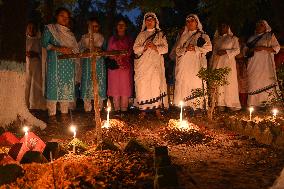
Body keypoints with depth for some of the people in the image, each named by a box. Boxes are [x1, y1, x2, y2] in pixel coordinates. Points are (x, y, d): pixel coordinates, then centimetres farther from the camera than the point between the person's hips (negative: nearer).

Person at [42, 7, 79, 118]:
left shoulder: (69, 33, 22)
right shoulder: (50, 28, 8)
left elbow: (75, 48, 18)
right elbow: (45, 43, -4)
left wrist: (70, 50, -5)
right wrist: (59, 49, -16)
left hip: (68, 63, 5)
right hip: (55, 62, -5)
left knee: (67, 86, 0)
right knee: (54, 85, -10)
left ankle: (64, 113, 5)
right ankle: (52, 114, -8)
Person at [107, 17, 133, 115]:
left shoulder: (129, 39, 16)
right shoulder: (112, 39, 18)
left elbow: (131, 52, 7)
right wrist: (116, 57, -6)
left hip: (126, 66, -1)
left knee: (125, 87, -5)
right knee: (115, 87, -4)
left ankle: (124, 109, -2)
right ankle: (116, 109, -1)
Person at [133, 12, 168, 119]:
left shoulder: (160, 34, 13)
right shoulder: (141, 35, 16)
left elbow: (165, 48, 4)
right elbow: (135, 49, 7)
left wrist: (156, 47, -13)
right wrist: (144, 47, -11)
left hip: (155, 64, -1)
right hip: (143, 64, 1)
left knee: (157, 84, -8)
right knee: (142, 85, -6)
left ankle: (157, 109, -4)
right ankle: (143, 110, -1)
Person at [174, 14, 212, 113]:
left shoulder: (202, 35, 11)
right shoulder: (183, 36, 22)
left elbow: (208, 47, -2)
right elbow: (178, 50, 13)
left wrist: (195, 48, -11)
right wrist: (186, 49, -6)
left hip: (196, 64, -3)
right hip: (184, 64, 4)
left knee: (196, 82, -13)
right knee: (183, 83, -6)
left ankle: (197, 105, -13)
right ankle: (185, 105, -6)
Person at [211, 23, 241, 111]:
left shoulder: (233, 38, 11)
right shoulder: (216, 39, 22)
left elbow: (237, 50, 0)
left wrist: (225, 51, -13)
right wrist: (212, 63, 11)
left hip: (228, 62, -3)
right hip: (217, 63, 3)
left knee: (229, 82, -10)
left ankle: (232, 104, -7)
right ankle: (220, 104, -7)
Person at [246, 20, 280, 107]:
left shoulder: (270, 36, 11)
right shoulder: (252, 38, 23)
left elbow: (277, 47, 2)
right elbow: (246, 50, 23)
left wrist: (263, 48, -12)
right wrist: (252, 49, -1)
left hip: (265, 64, -3)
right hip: (253, 64, 4)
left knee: (265, 81, -13)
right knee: (253, 83, -6)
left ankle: (265, 102, -14)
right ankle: (253, 103, -8)